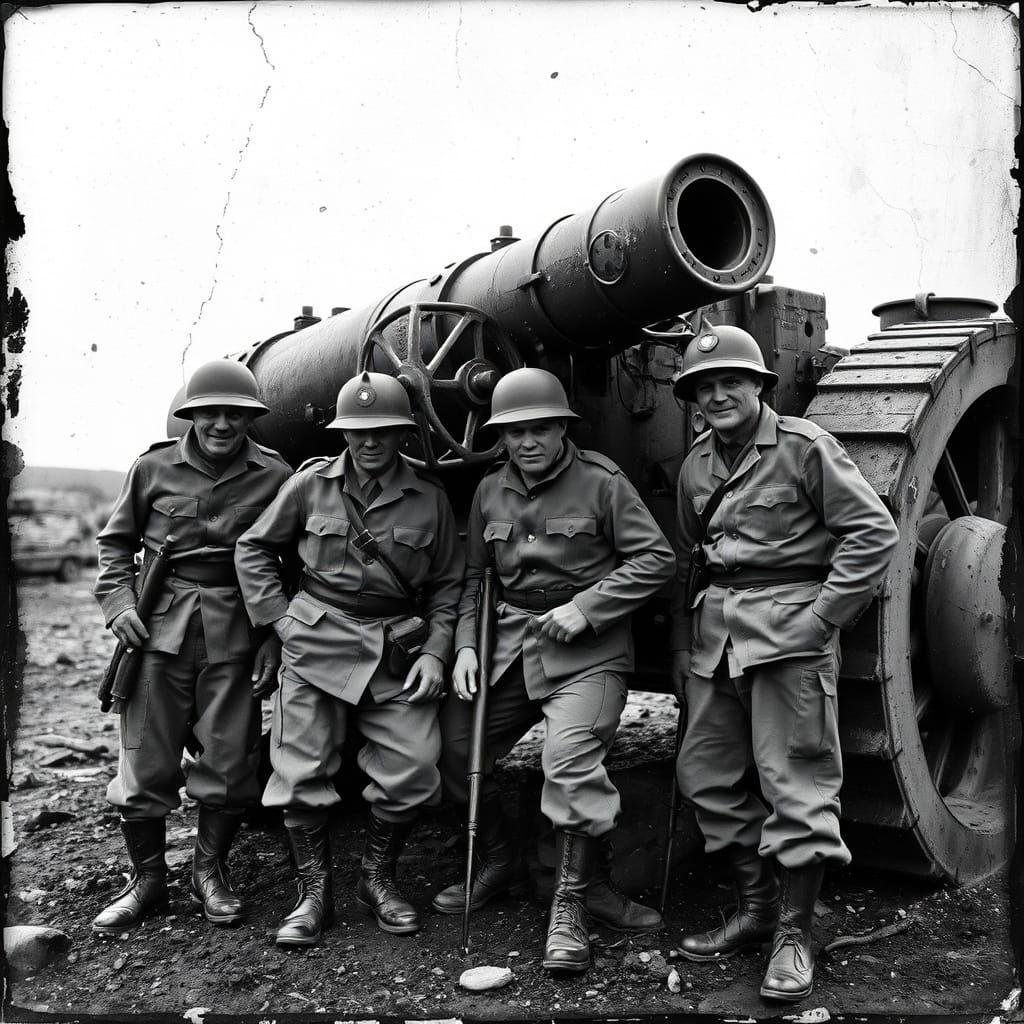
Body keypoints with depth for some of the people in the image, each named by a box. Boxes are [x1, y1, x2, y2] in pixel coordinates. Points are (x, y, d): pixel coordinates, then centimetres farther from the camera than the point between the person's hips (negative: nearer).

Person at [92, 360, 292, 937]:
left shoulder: (274, 477, 0)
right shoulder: (155, 467, 4)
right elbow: (117, 541, 14)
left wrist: (275, 639, -3)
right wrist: (118, 602, -1)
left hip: (236, 634, 0)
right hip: (159, 628, 1)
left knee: (230, 762, 4)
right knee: (145, 763, 4)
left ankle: (210, 870, 27)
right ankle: (148, 879, 23)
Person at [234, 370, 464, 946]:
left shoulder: (429, 498, 4)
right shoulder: (312, 483, 3)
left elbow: (449, 584, 9)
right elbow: (254, 549, 11)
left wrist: (435, 651, -2)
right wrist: (279, 617, 2)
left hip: (398, 650, 1)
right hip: (317, 641, 0)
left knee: (413, 774, -5)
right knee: (303, 774, 0)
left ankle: (378, 877, 20)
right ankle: (315, 892, 19)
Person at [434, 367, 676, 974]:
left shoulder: (602, 482, -6)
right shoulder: (490, 492, 10)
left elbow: (656, 558, -8)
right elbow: (475, 577, 16)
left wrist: (584, 608, -16)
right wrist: (466, 645, 3)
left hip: (588, 649, -6)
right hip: (513, 638, 6)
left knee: (571, 761, -20)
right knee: (456, 745, 7)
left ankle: (571, 907, -3)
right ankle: (498, 862, 30)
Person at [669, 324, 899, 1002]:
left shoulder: (805, 447, -4)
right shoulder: (697, 464, 15)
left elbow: (874, 532, -8)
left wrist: (824, 617, -13)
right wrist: (681, 645, 18)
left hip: (787, 628, -7)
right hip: (713, 629, 7)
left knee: (796, 782, -3)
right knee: (706, 773, 10)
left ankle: (794, 934, 10)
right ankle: (757, 908, 26)